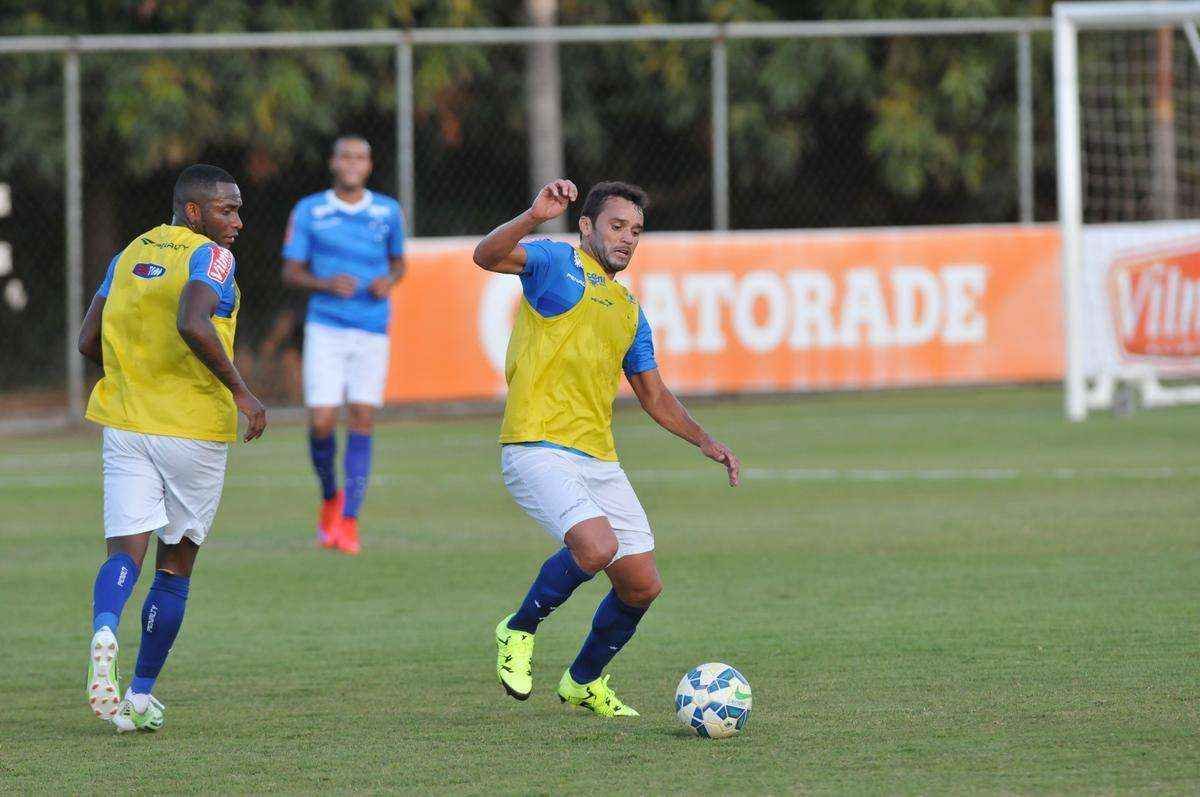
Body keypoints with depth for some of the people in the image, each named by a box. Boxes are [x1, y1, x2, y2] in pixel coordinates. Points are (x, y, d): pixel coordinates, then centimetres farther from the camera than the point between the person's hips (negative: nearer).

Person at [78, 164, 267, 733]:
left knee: (126, 553, -1)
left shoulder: (128, 256, 11)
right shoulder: (210, 257, -9)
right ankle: (141, 696, 12)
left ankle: (104, 629, -33)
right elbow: (192, 324, -28)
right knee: (176, 563, 10)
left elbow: (88, 343, 12)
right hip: (193, 429, -4)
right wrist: (239, 390, -20)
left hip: (125, 425, 4)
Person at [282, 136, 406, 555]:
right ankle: (330, 497, 20)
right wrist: (326, 284, -14)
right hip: (326, 328, -1)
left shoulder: (388, 212, 6)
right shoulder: (308, 212, 2)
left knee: (362, 422, -6)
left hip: (373, 332, 1)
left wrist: (389, 280, -3)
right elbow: (290, 272, 5)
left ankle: (349, 521, -2)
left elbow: (399, 262, 20)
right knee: (321, 423, -8)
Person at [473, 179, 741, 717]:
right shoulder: (557, 264, 1)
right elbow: (487, 256, -18)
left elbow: (654, 395, 28)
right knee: (598, 547, -28)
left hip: (599, 460, 8)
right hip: (538, 448, -8)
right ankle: (519, 631, -2)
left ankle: (583, 682, 29)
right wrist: (534, 218, -36)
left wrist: (704, 441, 13)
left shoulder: (629, 310, 22)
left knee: (641, 585, 5)